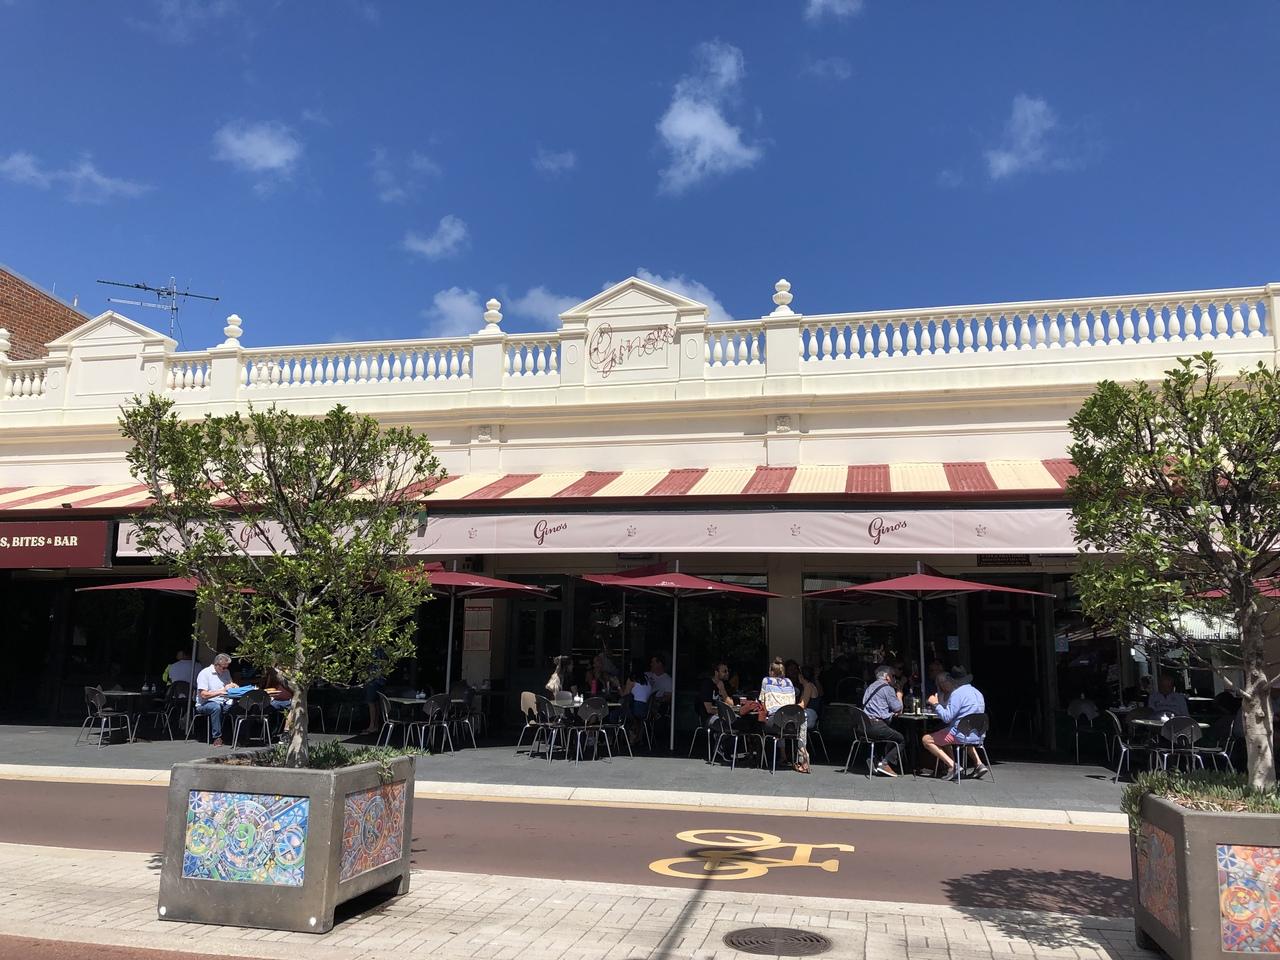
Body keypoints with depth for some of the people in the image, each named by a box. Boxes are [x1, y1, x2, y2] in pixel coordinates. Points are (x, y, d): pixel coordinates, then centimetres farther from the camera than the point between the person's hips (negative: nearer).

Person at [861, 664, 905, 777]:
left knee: (893, 737, 20)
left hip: (865, 725, 9)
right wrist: (899, 695, 16)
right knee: (901, 739, 4)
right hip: (876, 726, -9)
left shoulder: (870, 687, 22)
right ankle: (885, 763, -7)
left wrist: (893, 712, 21)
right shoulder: (887, 688, -5)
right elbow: (898, 708, -2)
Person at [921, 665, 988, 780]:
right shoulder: (977, 692, 12)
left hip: (961, 735, -8)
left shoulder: (957, 693, -15)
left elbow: (946, 717, -20)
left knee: (926, 739, 2)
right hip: (978, 736, 9)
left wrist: (936, 704, -5)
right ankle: (979, 764, 21)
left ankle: (952, 765, -9)